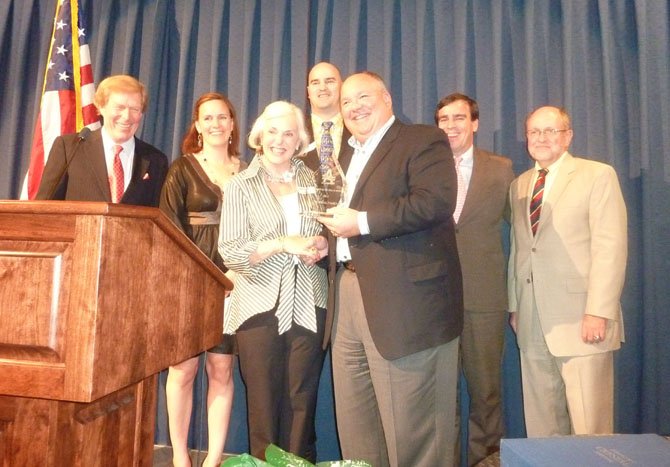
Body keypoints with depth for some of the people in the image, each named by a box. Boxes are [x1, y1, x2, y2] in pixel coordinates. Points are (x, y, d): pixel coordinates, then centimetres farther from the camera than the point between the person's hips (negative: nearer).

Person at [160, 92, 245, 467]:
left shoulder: (246, 172, 10)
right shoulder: (183, 169, 5)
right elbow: (168, 225, -2)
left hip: (231, 281, 2)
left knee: (222, 370, 3)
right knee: (184, 368, 1)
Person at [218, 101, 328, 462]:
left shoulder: (313, 181, 10)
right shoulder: (241, 185, 3)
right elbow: (229, 251, -5)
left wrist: (323, 245, -8)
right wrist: (283, 243, -17)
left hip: (308, 306, 2)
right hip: (260, 306, -1)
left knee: (302, 403, 7)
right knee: (264, 404, 7)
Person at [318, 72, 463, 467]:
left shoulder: (423, 140, -1)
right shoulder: (346, 157, 24)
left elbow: (437, 200, -18)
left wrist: (362, 222, -16)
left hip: (404, 302, -8)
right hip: (349, 299, 8)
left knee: (411, 430, 1)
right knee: (355, 428, 14)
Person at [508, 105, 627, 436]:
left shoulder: (598, 175, 0)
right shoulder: (519, 185, 16)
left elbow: (611, 247, -8)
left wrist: (599, 311, -15)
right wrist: (514, 304, 11)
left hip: (581, 320, -5)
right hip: (532, 322, 5)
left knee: (589, 424, 0)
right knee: (539, 422, 10)